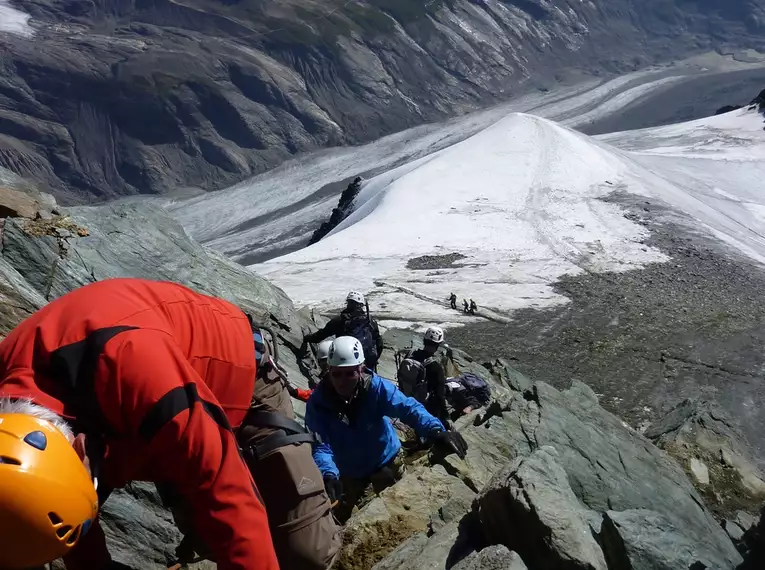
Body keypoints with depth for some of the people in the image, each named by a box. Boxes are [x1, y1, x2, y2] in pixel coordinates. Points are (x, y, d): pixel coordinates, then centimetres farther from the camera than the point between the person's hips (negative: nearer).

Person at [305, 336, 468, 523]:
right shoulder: (318, 401, -27)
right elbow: (319, 445, -31)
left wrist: (435, 431, -57)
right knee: (337, 518, 21)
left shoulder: (376, 387, -27)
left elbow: (408, 407, -39)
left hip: (384, 461, 0)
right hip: (348, 471, 1)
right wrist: (328, 474, -51)